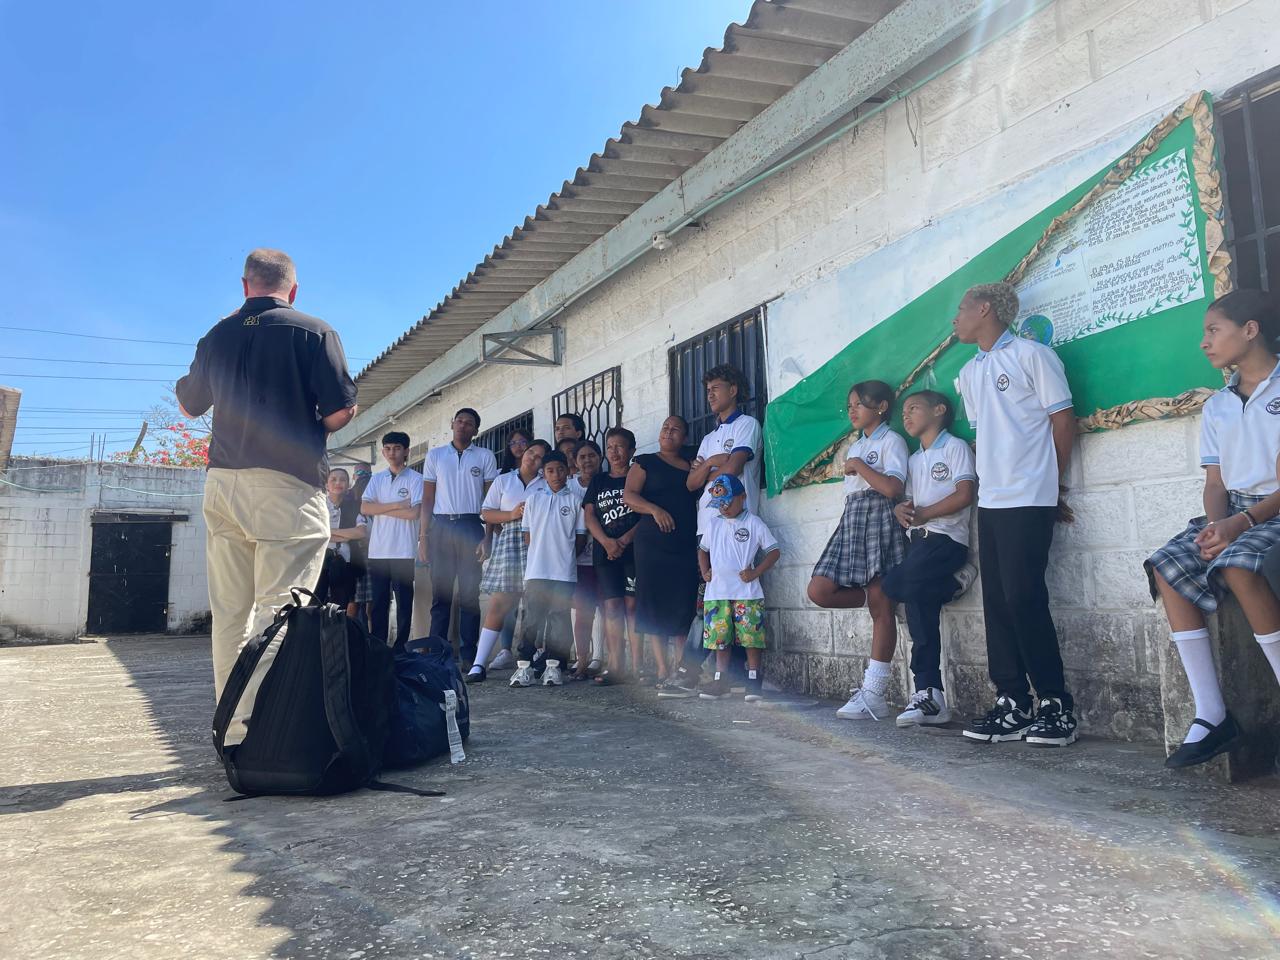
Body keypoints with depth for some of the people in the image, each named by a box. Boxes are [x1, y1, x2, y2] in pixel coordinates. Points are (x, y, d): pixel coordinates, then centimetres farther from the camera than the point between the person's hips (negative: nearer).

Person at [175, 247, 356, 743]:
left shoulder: (216, 336, 12)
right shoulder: (314, 332, -2)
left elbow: (189, 405, 26)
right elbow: (342, 411, -8)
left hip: (222, 483, 5)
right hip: (287, 484, -5)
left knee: (229, 612, 9)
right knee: (277, 610, -7)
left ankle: (233, 730, 13)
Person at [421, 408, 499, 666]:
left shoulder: (486, 457, 8)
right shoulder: (435, 455, 13)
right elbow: (427, 499, 12)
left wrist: (487, 537, -5)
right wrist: (423, 535, 3)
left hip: (471, 526, -1)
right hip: (441, 526, 1)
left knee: (470, 592, -1)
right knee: (440, 591, 1)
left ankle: (468, 655, 3)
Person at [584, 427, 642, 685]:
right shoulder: (598, 481, 17)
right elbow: (589, 516, 9)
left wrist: (625, 540, -13)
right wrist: (607, 542, -8)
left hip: (635, 550, -3)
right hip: (605, 553, 3)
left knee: (632, 604, -7)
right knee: (611, 605, -2)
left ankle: (637, 665, -6)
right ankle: (615, 665, 0)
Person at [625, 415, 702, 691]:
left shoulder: (693, 466, 19)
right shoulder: (646, 462, 9)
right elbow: (628, 495, -3)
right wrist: (655, 510, -17)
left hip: (688, 546, 3)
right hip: (653, 544, -3)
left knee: (684, 606, -1)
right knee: (656, 606, -5)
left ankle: (680, 667, 5)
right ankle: (663, 672, -4)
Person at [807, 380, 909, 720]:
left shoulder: (891, 441, -1)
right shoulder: (854, 447, 23)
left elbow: (892, 488, -16)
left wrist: (860, 466, -8)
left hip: (879, 519, -8)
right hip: (851, 520, 8)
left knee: (881, 607, -6)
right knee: (819, 591, -9)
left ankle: (875, 694, -6)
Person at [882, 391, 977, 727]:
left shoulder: (955, 447, 3)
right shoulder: (913, 460, 27)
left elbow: (964, 495, -10)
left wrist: (924, 513, -13)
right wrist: (901, 510, -5)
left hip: (946, 539, -7)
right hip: (918, 540, 7)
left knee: (894, 585, -28)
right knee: (918, 601, -13)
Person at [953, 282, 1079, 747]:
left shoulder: (1031, 354, -3)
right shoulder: (968, 374, 18)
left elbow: (1062, 418, -2)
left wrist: (1052, 484, 4)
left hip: (1028, 500, -7)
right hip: (989, 500, 7)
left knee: (1024, 599, -11)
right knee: (997, 603, 5)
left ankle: (1056, 705, 1)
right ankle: (1014, 705, 11)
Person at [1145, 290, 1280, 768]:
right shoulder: (1216, 407, 16)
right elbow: (1216, 482, 11)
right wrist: (1215, 525, -10)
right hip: (1235, 512, 6)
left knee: (1237, 565, -34)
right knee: (1168, 567, -18)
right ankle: (1211, 716, -19)